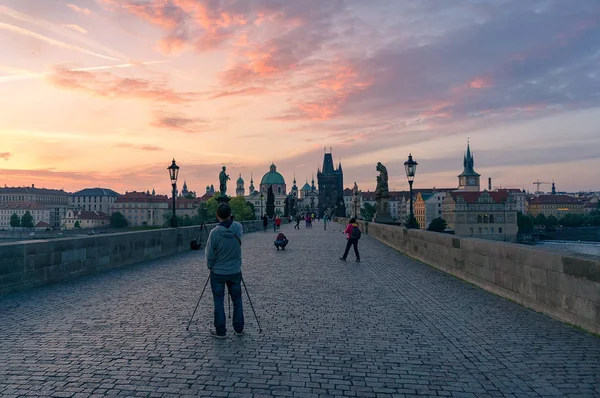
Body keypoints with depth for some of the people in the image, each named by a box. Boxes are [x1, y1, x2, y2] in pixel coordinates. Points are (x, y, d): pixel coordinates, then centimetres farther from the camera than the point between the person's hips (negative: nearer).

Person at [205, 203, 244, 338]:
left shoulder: (214, 232, -20)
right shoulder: (238, 227, -10)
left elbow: (209, 255, -11)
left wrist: (210, 266, 7)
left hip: (218, 273, -3)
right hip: (235, 271, 3)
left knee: (219, 302, 8)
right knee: (237, 300, 15)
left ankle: (220, 331, 15)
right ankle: (239, 329, 23)